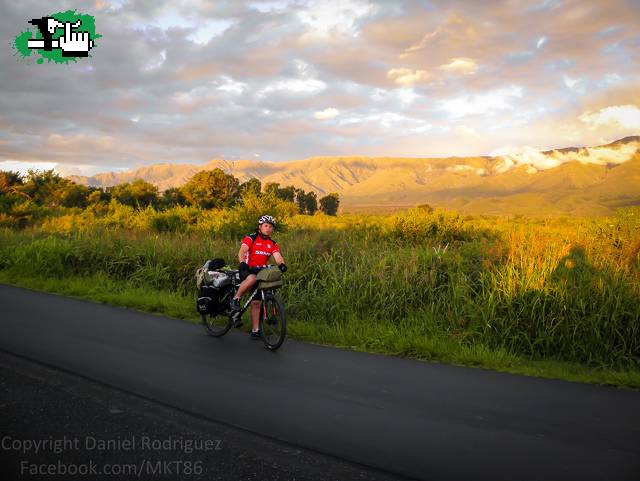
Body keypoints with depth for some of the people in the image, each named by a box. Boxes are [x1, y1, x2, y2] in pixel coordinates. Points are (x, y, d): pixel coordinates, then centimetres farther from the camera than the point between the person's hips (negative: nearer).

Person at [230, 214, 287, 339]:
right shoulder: (251, 238, -7)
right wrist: (243, 263, -42)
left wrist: (282, 264, -32)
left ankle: (255, 330, 9)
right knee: (252, 278, -40)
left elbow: (277, 257, -8)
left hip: (261, 272, 5)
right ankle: (236, 299, -20)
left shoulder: (273, 244, 7)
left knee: (256, 302, 4)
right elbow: (241, 252, -22)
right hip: (247, 270, -4)